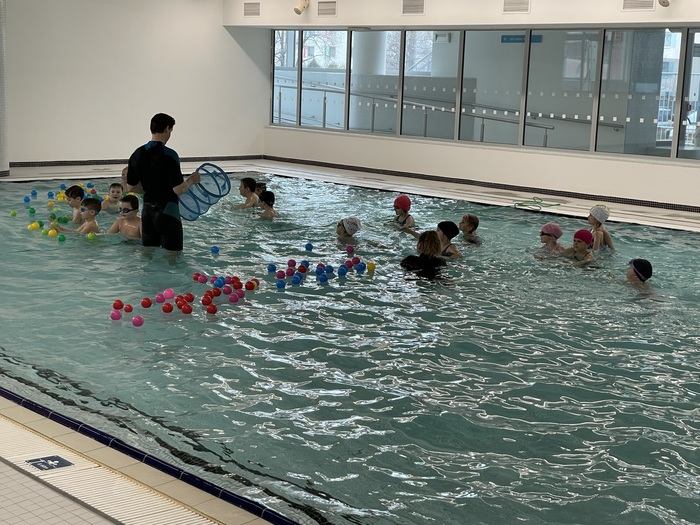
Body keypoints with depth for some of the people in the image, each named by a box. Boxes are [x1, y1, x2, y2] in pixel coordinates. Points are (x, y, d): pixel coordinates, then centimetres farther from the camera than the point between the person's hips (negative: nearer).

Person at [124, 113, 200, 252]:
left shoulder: (137, 154, 4)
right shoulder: (169, 155, -17)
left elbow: (131, 187, 11)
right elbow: (178, 189, -19)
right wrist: (191, 180, -1)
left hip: (147, 212, 7)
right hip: (167, 213, -7)